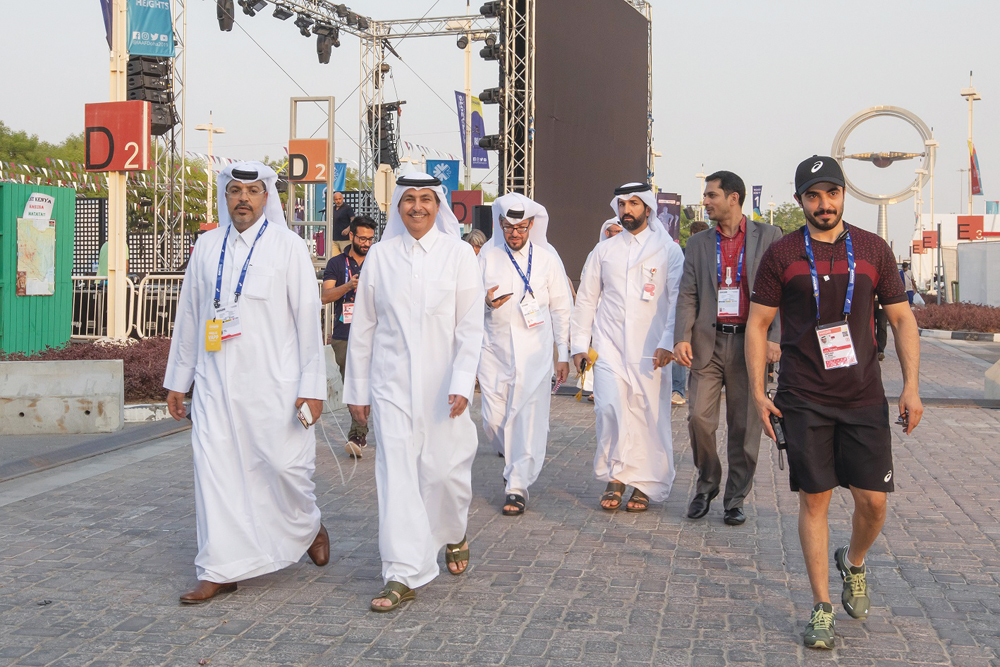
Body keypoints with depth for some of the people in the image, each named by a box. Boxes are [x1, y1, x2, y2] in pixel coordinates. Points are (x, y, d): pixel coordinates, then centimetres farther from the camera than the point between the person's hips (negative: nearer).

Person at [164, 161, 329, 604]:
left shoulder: (287, 246, -1)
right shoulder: (207, 246, 9)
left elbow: (308, 318, -3)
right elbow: (188, 314, 15)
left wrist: (312, 386, -8)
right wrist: (177, 380, 15)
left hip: (273, 384, -3)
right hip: (215, 384, 3)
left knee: (285, 465, 0)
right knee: (215, 470, 0)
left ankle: (308, 528, 32)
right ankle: (220, 571, 9)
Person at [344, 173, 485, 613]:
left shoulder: (458, 253, 0)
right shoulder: (380, 255, 4)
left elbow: (471, 326, -3)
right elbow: (363, 326, 8)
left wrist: (462, 383, -14)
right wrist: (356, 390, 8)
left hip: (442, 385, -1)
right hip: (391, 384, 1)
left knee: (445, 470, 4)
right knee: (396, 474, -5)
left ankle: (454, 537, 36)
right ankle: (402, 575, 0)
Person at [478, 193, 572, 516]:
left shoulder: (547, 258, 4)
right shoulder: (487, 257, 8)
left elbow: (561, 308, 7)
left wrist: (563, 355, 3)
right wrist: (485, 301, -11)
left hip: (534, 353, -2)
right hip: (494, 351, 2)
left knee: (528, 419, -9)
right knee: (493, 420, 1)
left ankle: (518, 486, -1)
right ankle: (517, 461, 31)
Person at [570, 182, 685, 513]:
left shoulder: (668, 251, 6)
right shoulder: (604, 251, 14)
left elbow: (677, 300, 1)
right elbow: (586, 298, 17)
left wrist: (667, 343, -10)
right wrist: (579, 344, 10)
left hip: (650, 349, -2)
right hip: (609, 347, 2)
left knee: (651, 414, -3)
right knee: (611, 409, -12)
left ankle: (645, 485, 10)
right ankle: (615, 478, 3)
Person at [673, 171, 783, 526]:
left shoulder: (768, 237, 5)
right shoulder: (698, 243, 12)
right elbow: (687, 295, 7)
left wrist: (775, 338, -10)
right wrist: (682, 338, -7)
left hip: (749, 343, -2)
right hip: (708, 342, 2)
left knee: (744, 426, 3)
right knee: (699, 418, -4)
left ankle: (735, 499, 16)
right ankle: (706, 485, 19)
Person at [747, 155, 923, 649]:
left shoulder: (873, 249, 5)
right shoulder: (781, 255, 1)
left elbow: (902, 318, 9)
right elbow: (757, 324, 4)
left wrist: (911, 385, -1)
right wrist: (757, 391, -4)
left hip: (863, 398, 2)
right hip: (803, 400, -1)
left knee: (873, 501, 0)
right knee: (814, 498, 1)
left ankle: (853, 564, 32)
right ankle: (822, 607, 12)